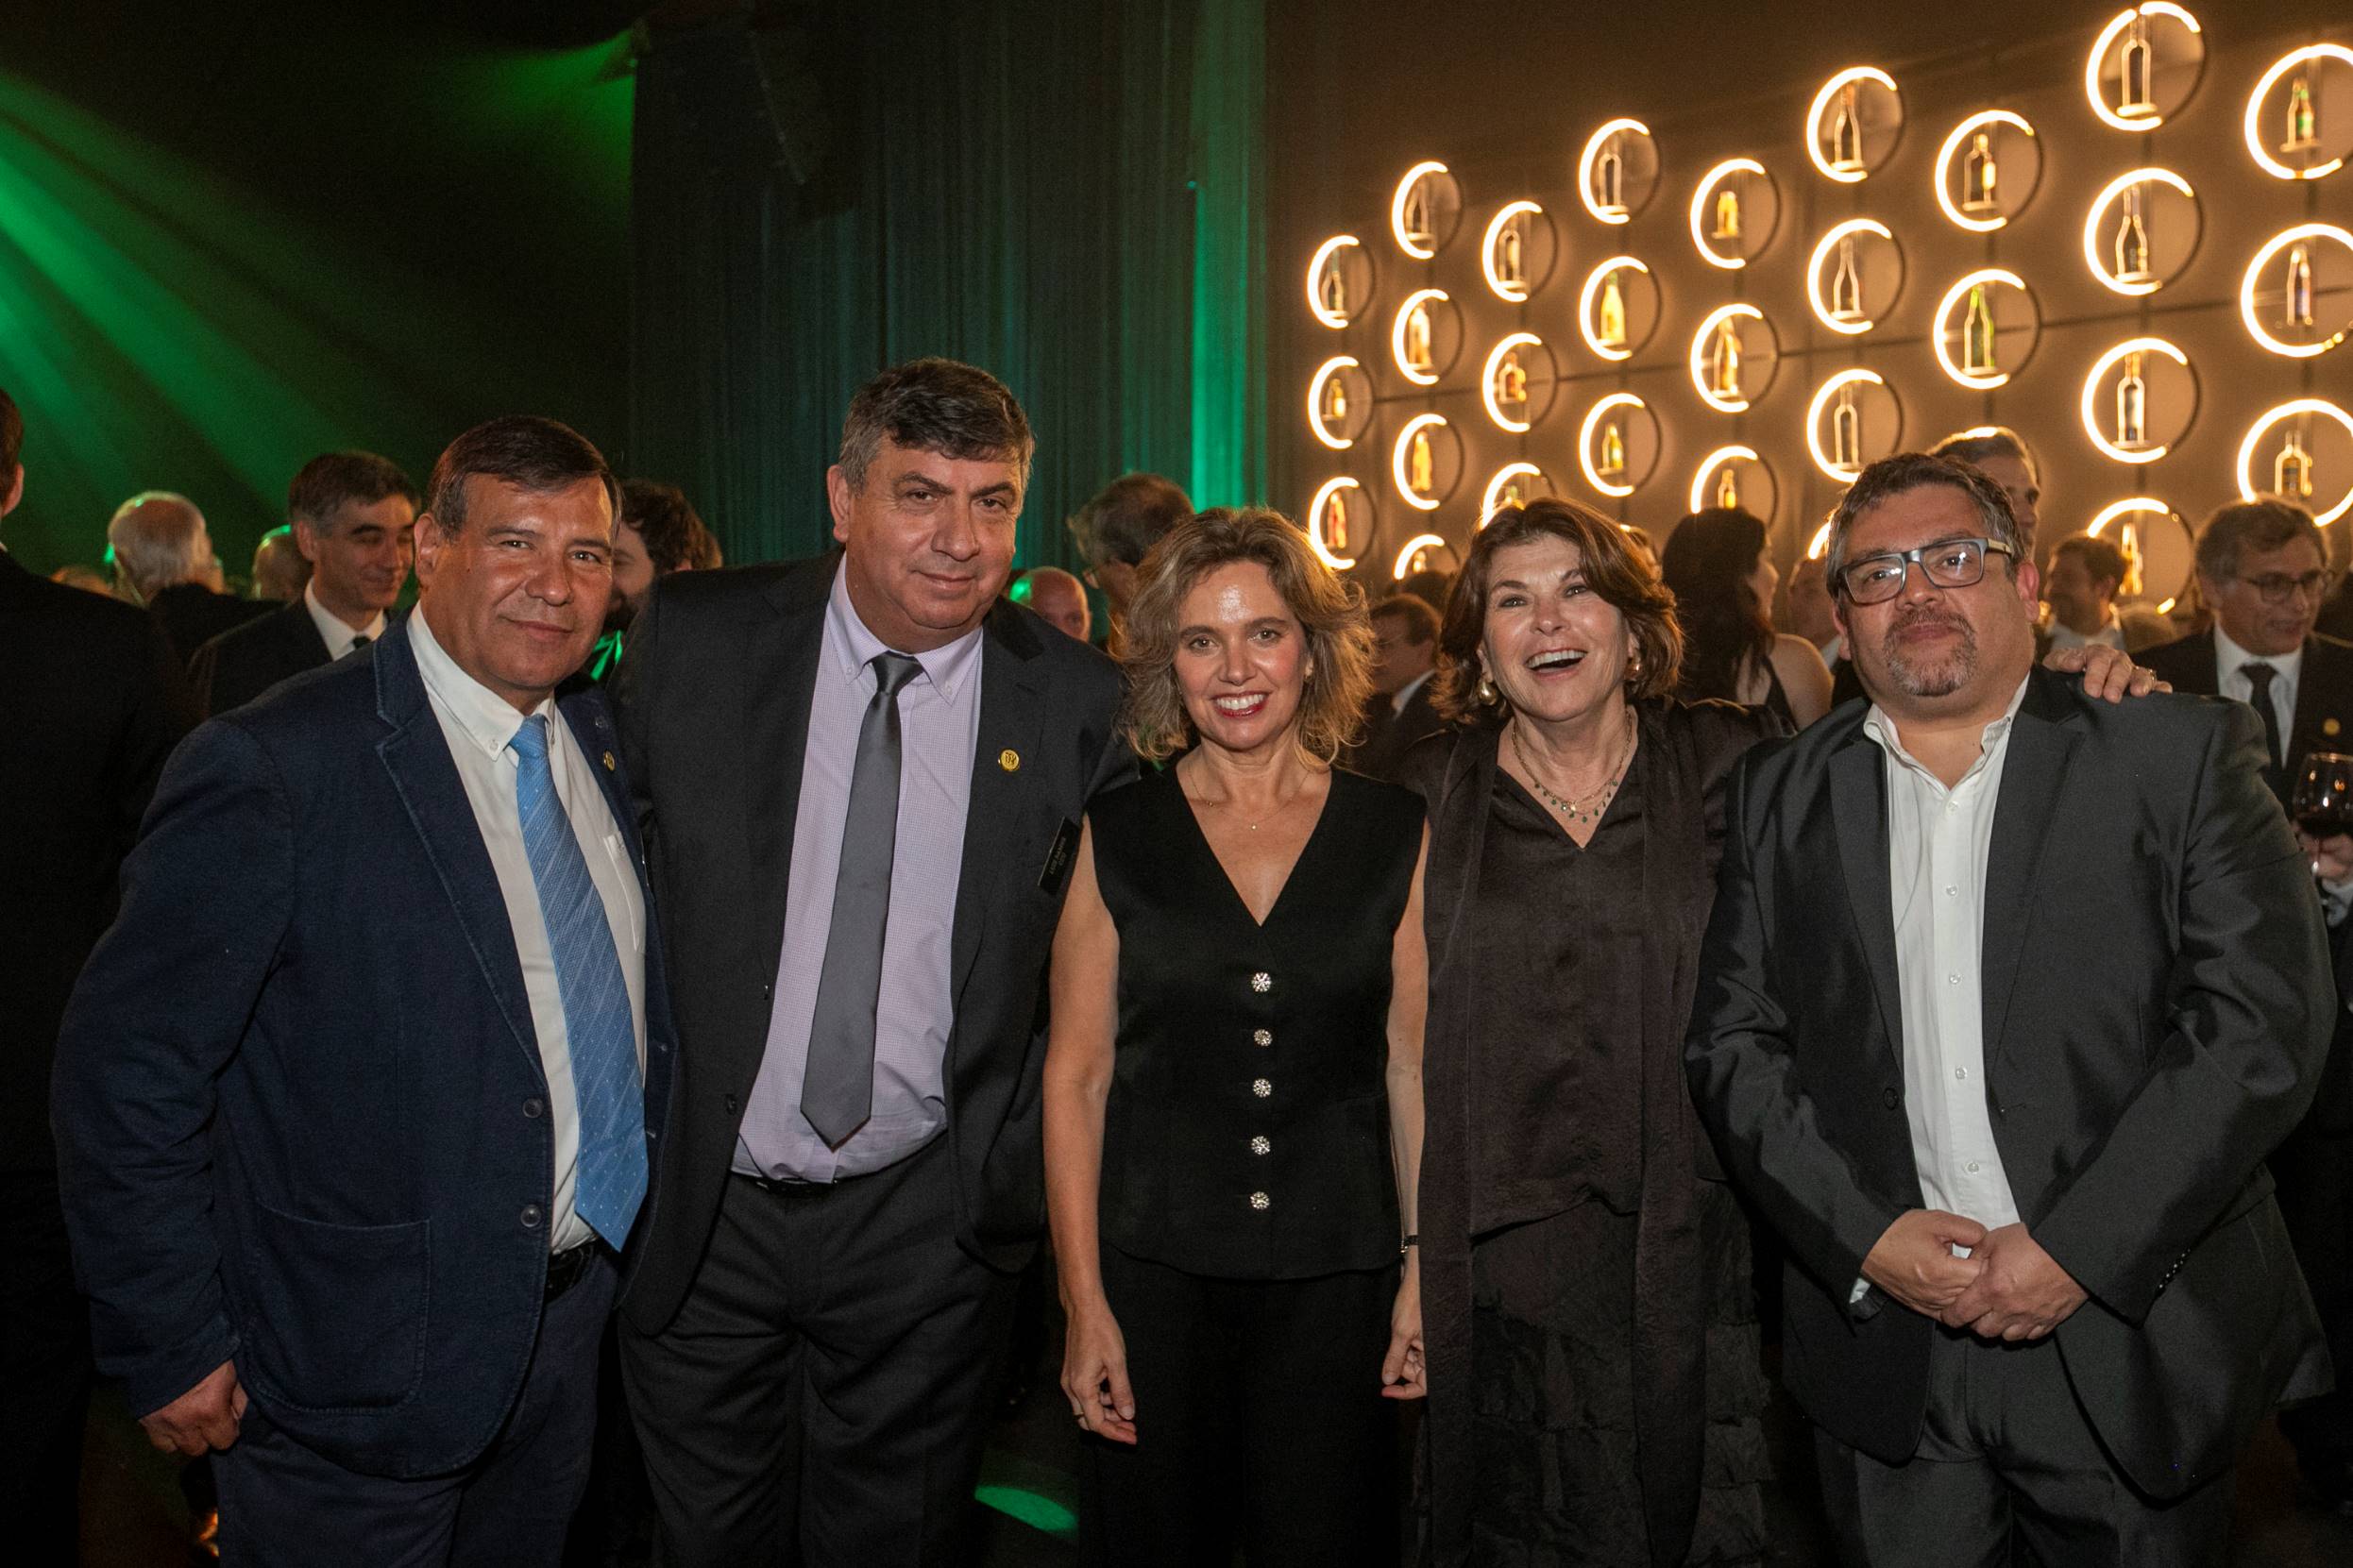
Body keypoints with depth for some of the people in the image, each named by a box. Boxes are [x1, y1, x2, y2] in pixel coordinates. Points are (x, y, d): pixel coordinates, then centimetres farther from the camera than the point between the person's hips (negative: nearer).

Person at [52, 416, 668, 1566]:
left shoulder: (598, 741, 3)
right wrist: (168, 1347, -14)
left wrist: (651, 1208, 10)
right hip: (361, 1377, -6)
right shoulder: (273, 769, -20)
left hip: (571, 1323, 7)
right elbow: (127, 1069, -17)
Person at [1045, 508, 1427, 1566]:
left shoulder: (1395, 834, 1)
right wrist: (1084, 1303, -5)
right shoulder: (1115, 837, -1)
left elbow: (1414, 1065, 4)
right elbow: (1076, 1078, -1)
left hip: (1338, 1278, 1)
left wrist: (1425, 1270, 0)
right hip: (1154, 1270, 0)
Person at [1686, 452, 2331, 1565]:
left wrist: (2081, 1244, -14)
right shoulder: (1781, 796, 5)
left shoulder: (2181, 755, -1)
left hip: (2132, 1345, -1)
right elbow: (1733, 1043, 2)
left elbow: (2265, 1018, -9)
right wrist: (1866, 1233, -10)